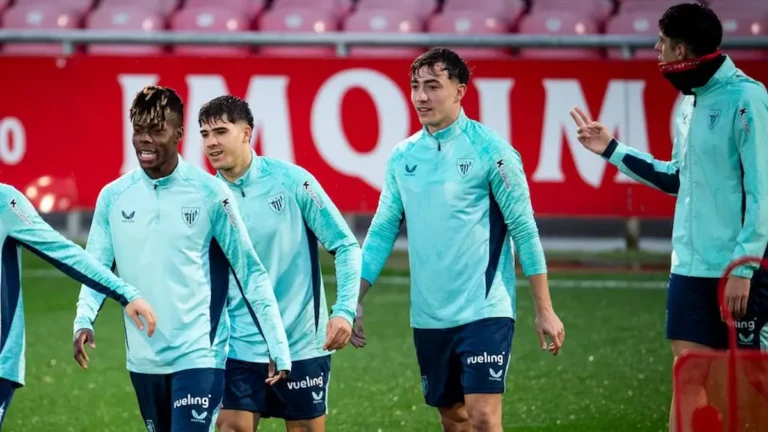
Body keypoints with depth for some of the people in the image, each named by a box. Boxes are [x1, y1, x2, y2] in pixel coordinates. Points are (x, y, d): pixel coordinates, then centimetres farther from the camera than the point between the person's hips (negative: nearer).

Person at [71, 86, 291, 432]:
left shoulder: (210, 194, -7)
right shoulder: (113, 197, 3)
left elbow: (250, 272, -4)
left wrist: (278, 349, -7)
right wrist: (83, 321, -14)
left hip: (198, 355, -5)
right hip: (143, 360, 5)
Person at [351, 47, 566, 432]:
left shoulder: (489, 150, -7)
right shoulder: (402, 156, 7)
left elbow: (525, 230, -5)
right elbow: (382, 231, 13)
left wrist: (544, 310, -6)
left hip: (484, 311, -5)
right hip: (428, 317, 5)